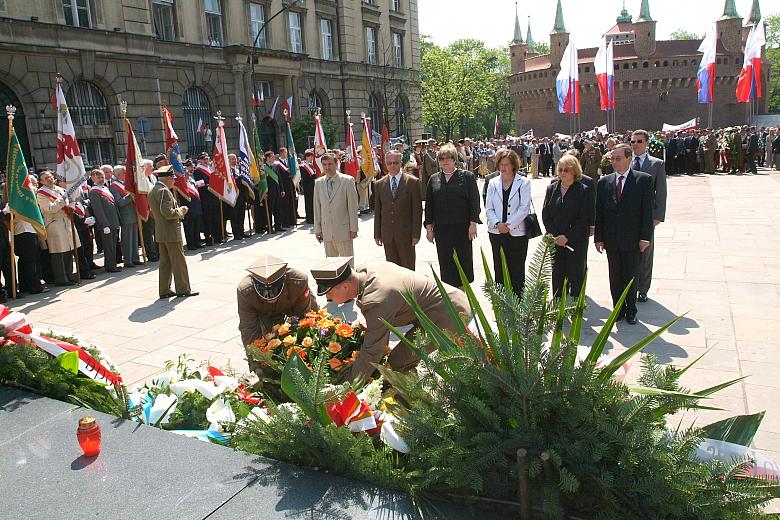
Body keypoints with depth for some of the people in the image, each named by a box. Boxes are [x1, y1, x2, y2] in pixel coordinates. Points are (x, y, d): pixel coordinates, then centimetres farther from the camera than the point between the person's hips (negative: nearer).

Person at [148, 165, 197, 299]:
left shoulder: (152, 191, 13)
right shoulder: (164, 191, -17)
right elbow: (168, 213, -24)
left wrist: (178, 210, 16)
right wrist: (180, 211, -7)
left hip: (160, 233, 9)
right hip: (171, 233, -9)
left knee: (165, 262, 12)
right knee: (179, 262, -1)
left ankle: (164, 290, 16)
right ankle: (183, 289, 5)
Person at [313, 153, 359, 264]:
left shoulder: (347, 181, -3)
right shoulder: (318, 183, 8)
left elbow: (353, 206, -4)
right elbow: (317, 208, 11)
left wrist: (353, 228, -6)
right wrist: (317, 229, 8)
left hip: (343, 229, -3)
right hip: (326, 230, 3)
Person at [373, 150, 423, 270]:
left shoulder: (412, 182, -2)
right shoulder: (379, 184, 9)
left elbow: (417, 210, -4)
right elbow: (377, 211, 11)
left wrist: (416, 234, -9)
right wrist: (377, 234, 7)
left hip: (406, 233, -3)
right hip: (387, 235, 3)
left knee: (408, 268, 4)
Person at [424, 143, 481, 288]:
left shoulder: (467, 177, 1)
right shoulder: (434, 179, 9)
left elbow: (474, 201, -2)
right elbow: (429, 204, 10)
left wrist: (473, 223, -9)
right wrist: (429, 227, 6)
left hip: (462, 227, -3)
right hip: (441, 229, 3)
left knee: (463, 260, 4)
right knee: (445, 263, 5)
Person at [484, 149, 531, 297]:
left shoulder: (524, 182, -1)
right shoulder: (493, 183, 8)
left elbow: (524, 208, -8)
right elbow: (488, 208, 5)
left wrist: (508, 224, -15)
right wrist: (497, 224, -12)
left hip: (517, 232, -3)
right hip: (497, 232, 3)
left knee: (517, 270, 3)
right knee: (499, 269, 9)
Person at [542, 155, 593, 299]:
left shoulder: (584, 191, -5)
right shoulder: (551, 189, 7)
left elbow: (585, 219, -9)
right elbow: (545, 215, 4)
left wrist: (567, 237, -14)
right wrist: (555, 235, -7)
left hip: (576, 242, -3)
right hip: (555, 241, 4)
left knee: (576, 276, 2)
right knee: (556, 276, 9)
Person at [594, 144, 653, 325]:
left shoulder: (644, 179, -3)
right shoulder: (604, 182, 4)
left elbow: (647, 210, -6)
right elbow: (599, 211, 5)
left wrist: (645, 237, -10)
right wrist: (598, 237, 1)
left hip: (632, 240, -2)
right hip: (611, 240, 3)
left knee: (631, 276, 9)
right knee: (615, 276, 10)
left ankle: (631, 310, 23)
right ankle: (618, 309, 23)